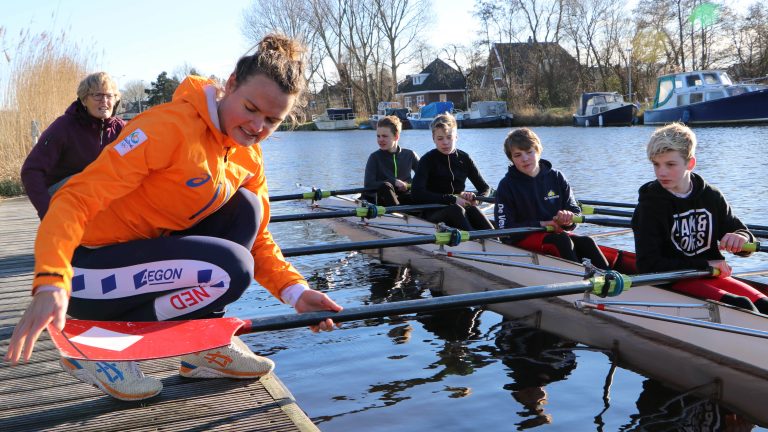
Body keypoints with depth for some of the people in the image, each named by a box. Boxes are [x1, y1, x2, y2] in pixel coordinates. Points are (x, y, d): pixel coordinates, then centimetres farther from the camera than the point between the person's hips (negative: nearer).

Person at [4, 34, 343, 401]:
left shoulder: (249, 157, 3)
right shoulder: (171, 125, -22)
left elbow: (257, 240, 7)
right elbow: (76, 200, -27)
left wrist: (296, 292, -11)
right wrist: (51, 283, -41)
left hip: (147, 250, 7)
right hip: (87, 269, -7)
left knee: (244, 207, -8)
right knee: (230, 270, -24)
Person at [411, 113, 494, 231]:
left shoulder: (464, 159, 8)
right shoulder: (428, 160, -4)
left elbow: (485, 188, 12)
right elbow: (417, 193, -17)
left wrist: (476, 199, -13)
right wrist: (452, 199, -20)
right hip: (434, 213, -3)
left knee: (473, 210, -31)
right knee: (456, 210, -36)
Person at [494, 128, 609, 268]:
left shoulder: (556, 177, 7)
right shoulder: (506, 186, -3)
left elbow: (576, 211, 8)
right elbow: (505, 230, -9)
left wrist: (568, 219, -17)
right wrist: (540, 224, -17)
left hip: (556, 232, 4)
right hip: (523, 238, -4)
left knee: (587, 242, -23)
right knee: (562, 240, -31)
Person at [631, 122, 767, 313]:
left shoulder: (711, 197, 5)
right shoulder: (650, 206, -8)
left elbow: (743, 232, 14)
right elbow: (648, 265, -14)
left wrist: (741, 238, -12)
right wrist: (705, 265, -14)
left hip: (712, 277, 5)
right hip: (673, 283, -5)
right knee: (741, 307, -25)